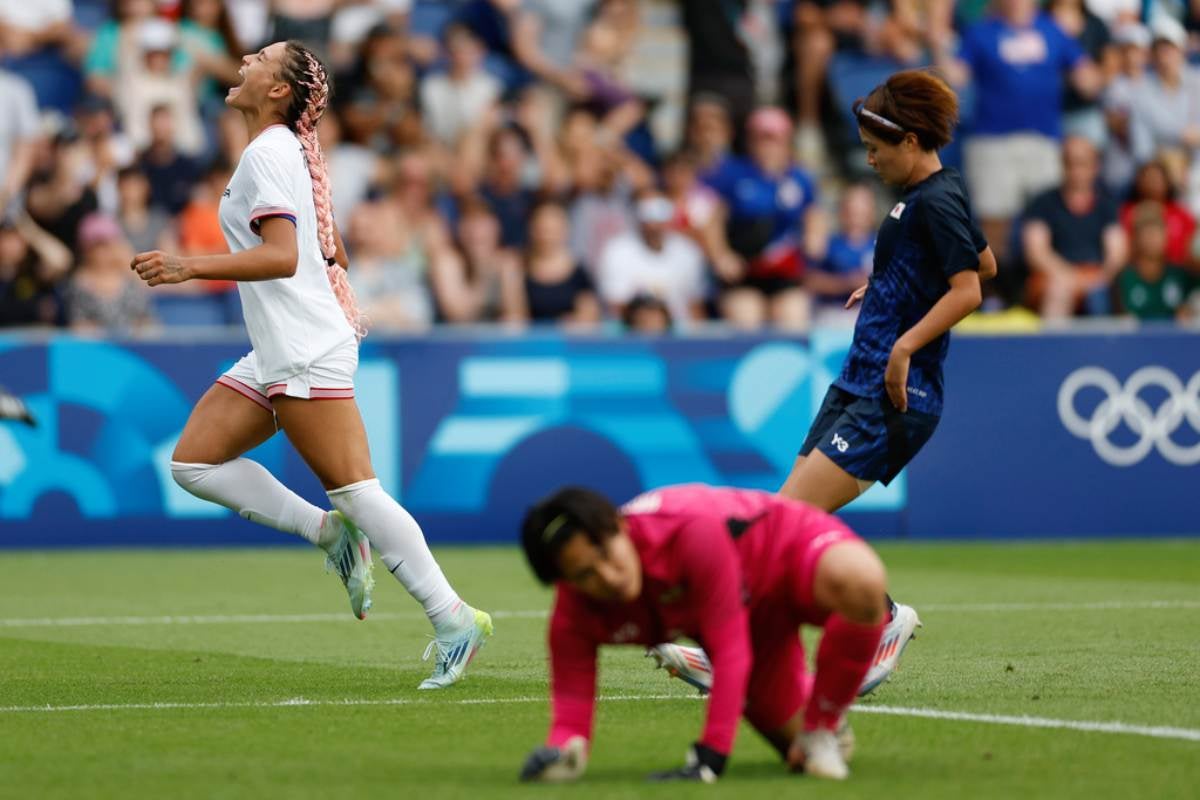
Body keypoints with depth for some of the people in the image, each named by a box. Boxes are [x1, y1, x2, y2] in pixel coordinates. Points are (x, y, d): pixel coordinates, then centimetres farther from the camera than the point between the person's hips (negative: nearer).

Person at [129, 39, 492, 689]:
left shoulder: (267, 154, -13)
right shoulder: (292, 151, 16)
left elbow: (284, 256, -25)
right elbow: (332, 253, 24)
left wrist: (189, 267, -30)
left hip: (308, 354, -10)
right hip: (274, 357, 10)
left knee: (354, 490, -10)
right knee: (193, 461, 4)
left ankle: (452, 618, -7)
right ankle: (332, 533, 5)